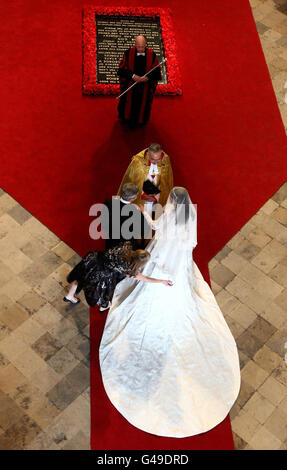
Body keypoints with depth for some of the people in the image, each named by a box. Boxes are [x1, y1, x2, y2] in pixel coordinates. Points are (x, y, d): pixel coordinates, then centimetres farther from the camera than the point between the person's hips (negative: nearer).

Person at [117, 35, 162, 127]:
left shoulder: (151, 54, -14)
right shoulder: (129, 52, -15)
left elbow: (156, 70, -8)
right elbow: (123, 67, -11)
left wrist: (147, 77, -25)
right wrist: (133, 76, -25)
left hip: (145, 84, 0)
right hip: (130, 84, 0)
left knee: (143, 102, 18)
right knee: (129, 101, 18)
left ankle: (141, 119, 42)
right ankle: (127, 117, 45)